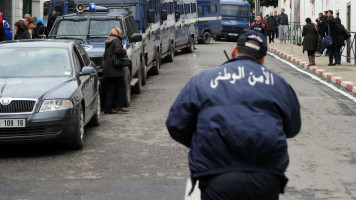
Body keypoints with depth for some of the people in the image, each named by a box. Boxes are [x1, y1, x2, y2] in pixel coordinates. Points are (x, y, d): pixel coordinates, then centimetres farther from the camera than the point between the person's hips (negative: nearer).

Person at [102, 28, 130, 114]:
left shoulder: (108, 42, 22)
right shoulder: (116, 40, -6)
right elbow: (118, 51, -21)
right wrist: (124, 51, -4)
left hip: (107, 70, 8)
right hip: (114, 70, -8)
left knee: (110, 89, 8)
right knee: (121, 86, -1)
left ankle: (107, 108, 5)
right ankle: (120, 105, -6)